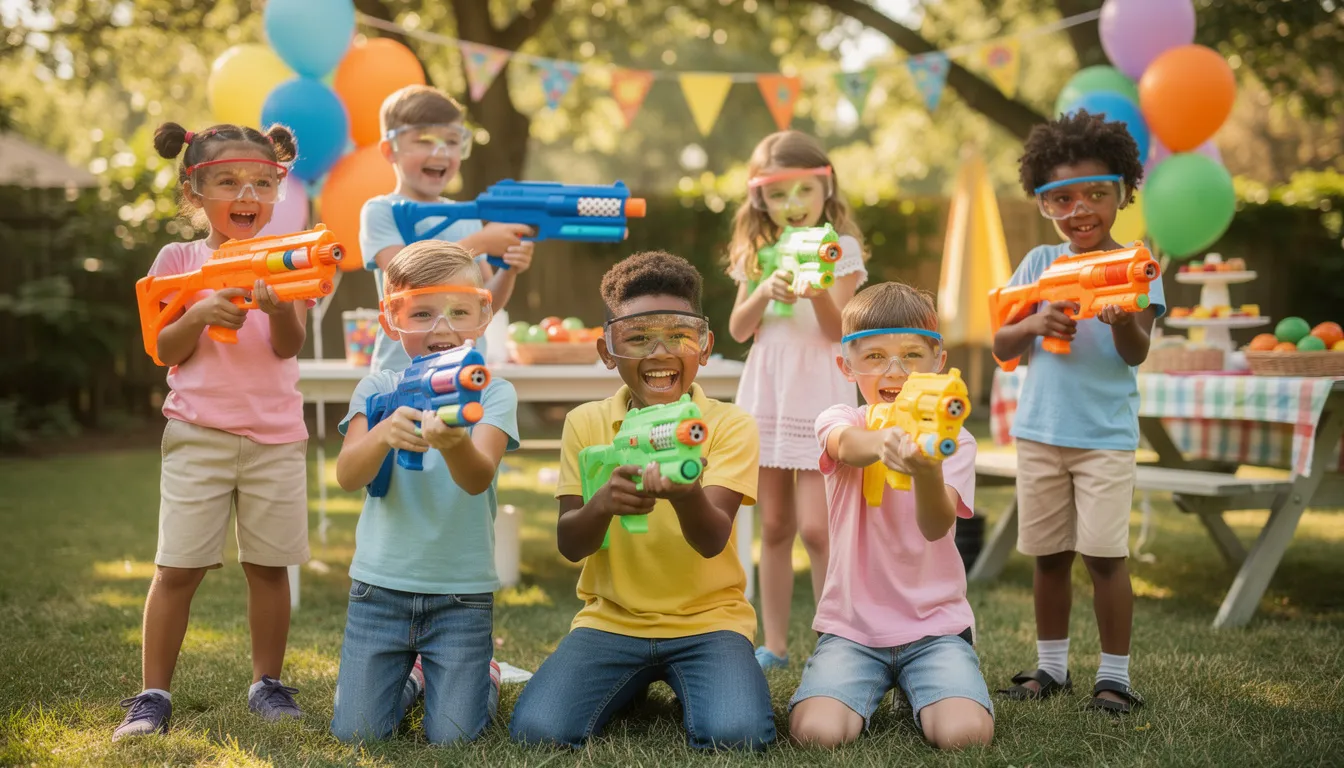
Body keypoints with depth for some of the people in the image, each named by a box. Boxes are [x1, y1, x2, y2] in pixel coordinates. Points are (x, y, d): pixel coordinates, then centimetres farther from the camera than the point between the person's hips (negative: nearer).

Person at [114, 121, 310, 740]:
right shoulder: (179, 260, 3)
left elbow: (288, 347, -6)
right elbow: (166, 352, 0)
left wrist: (278, 307, -26)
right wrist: (199, 315, -18)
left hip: (276, 435, 1)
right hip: (199, 433, -1)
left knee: (268, 565, 6)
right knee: (177, 567, -2)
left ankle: (267, 683, 20)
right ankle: (153, 695, 8)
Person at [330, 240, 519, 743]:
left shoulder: (493, 392, -6)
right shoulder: (378, 389, -1)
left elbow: (478, 479, -23)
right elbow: (348, 475, -16)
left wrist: (454, 444, -47)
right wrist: (383, 435, -39)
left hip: (462, 590, -2)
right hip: (381, 583, 2)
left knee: (452, 736, -4)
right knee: (357, 731, -1)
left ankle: (484, 677, 29)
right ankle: (410, 674, 30)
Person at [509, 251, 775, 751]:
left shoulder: (729, 425, -6)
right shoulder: (586, 423, 1)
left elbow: (712, 541, -19)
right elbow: (570, 545, -8)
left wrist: (685, 495, -44)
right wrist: (602, 503, -32)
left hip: (707, 616, -1)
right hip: (611, 617, 2)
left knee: (736, 734, -28)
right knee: (536, 730, -21)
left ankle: (686, 686, 8)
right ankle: (633, 687, 11)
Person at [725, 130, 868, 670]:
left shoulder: (839, 249, -2)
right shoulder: (757, 253, 10)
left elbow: (838, 331, -9)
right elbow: (738, 329, 4)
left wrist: (817, 293, -27)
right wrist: (764, 292, -13)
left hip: (819, 397, -4)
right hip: (766, 396, 4)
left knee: (815, 527, -10)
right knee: (774, 528, 8)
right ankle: (775, 644, 16)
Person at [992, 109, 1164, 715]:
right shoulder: (1040, 263, 5)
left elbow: (1136, 354, -14)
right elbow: (1001, 347, 2)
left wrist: (1122, 322, -35)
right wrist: (1034, 325, -19)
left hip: (1106, 436, -3)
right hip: (1040, 431, 3)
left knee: (1104, 554, -4)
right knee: (1049, 553, 11)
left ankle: (1114, 676, 8)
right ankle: (1051, 667, 24)